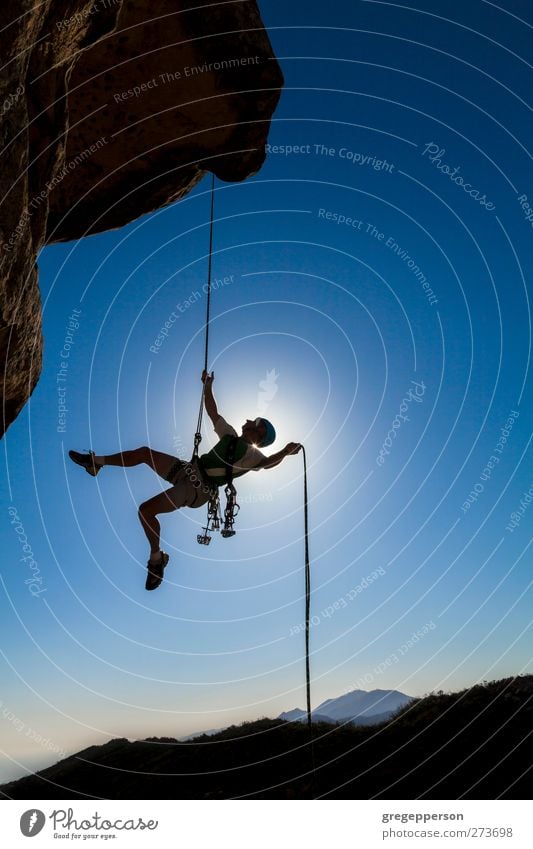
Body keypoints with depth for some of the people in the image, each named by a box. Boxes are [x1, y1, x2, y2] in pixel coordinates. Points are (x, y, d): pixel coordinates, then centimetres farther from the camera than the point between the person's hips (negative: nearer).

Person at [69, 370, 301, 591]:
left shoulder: (251, 454, -7)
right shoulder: (230, 435, 13)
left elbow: (268, 462, -26)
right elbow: (213, 412, 20)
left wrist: (285, 452, -44)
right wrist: (207, 387, 17)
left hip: (197, 490, -8)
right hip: (188, 470, 8)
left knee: (146, 510, -21)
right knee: (145, 452, 9)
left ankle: (156, 558, 1)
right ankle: (95, 461, 27)